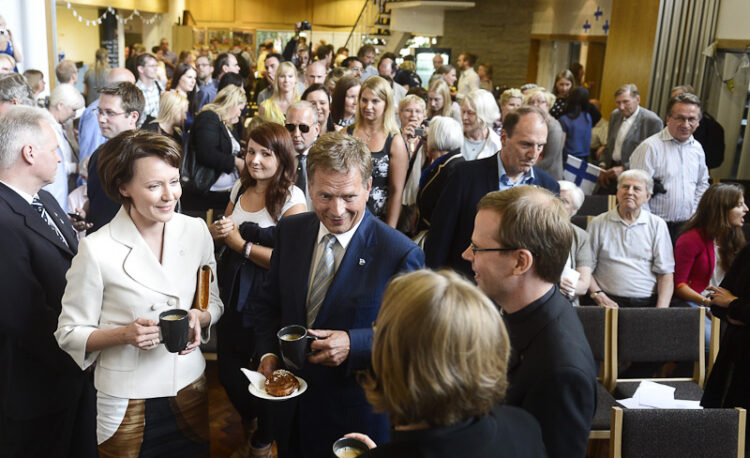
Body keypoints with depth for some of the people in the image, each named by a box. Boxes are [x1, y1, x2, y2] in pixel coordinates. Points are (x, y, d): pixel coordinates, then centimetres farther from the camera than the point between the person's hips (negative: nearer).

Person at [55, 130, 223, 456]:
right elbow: (69, 333, -7)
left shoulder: (196, 231, -4)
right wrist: (124, 334, -24)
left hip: (191, 388, 4)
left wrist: (199, 317, -14)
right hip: (126, 402, -3)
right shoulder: (97, 250, -15)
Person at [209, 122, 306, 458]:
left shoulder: (291, 197, -16)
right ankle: (247, 416, 52)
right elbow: (225, 231, 16)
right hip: (232, 292, 6)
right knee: (228, 371, 17)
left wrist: (241, 244, -19)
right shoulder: (240, 187, 3)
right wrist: (217, 231, -7)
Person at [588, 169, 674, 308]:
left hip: (648, 302, 2)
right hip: (610, 301, -1)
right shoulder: (598, 224, 8)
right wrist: (598, 295, -8)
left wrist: (661, 311, -7)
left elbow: (665, 273, 6)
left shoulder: (657, 225, 11)